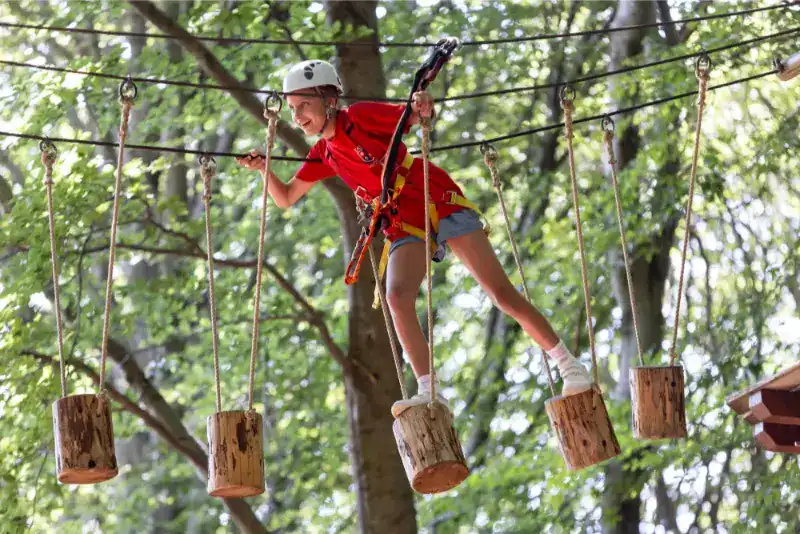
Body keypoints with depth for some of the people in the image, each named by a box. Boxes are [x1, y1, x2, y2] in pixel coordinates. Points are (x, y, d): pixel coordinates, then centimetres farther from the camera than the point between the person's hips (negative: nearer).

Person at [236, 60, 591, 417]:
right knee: (397, 295, -23)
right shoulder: (323, 155, 8)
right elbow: (285, 198, 15)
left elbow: (420, 118, -8)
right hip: (405, 228, 5)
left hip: (442, 206, -5)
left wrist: (422, 107, -33)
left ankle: (568, 365, 3)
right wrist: (264, 169, -3)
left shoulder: (361, 117, -9)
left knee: (501, 293, -8)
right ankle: (428, 391, -23)